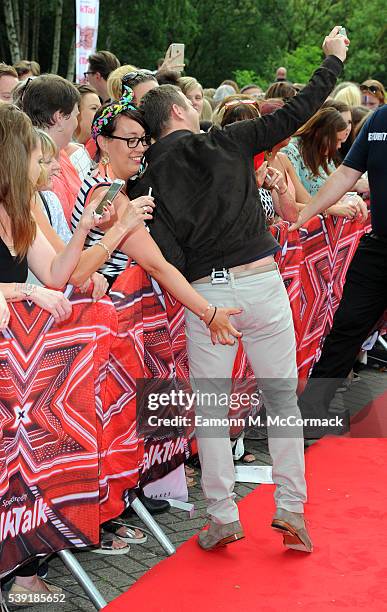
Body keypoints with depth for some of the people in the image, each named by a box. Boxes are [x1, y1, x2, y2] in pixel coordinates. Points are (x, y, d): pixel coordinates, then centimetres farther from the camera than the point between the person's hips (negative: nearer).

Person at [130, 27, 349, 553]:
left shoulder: (150, 177, 2)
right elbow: (296, 113, 6)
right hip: (262, 281, 0)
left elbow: (166, 254, -7)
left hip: (204, 294, 1)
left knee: (210, 408, 9)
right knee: (282, 398, 10)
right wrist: (334, 59, 17)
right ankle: (291, 509, 8)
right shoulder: (228, 143, 1)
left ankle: (223, 517, 8)